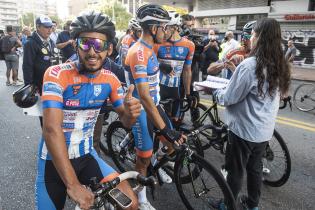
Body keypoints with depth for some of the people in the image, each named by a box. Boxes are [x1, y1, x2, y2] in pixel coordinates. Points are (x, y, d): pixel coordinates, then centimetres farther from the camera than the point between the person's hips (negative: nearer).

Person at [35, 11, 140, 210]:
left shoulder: (110, 79, -5)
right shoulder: (57, 74, -19)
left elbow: (125, 121, -1)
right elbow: (52, 129, -29)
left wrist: (131, 113, -27)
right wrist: (73, 185, -34)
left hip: (87, 157, 3)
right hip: (53, 162, -2)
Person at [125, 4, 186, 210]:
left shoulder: (150, 48, 6)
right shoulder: (138, 53, -26)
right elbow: (144, 95, -33)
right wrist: (164, 129, -35)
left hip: (154, 105, 9)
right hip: (141, 110, -8)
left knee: (173, 140, 15)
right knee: (145, 158, 5)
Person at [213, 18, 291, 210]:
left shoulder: (250, 65, -22)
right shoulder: (280, 66, 2)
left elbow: (229, 98, -18)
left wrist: (214, 91, 1)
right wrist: (236, 70, 17)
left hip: (244, 129, -7)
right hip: (265, 129, 7)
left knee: (236, 171, 11)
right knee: (255, 168, 22)